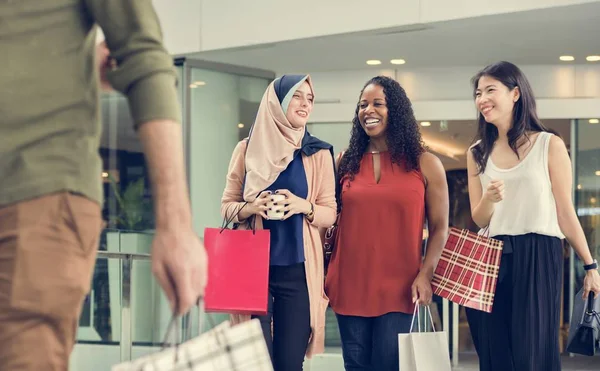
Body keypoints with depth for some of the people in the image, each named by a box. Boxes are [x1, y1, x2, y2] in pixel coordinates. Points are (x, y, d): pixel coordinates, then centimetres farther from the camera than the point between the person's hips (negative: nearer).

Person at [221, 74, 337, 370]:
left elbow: (330, 213, 6)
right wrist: (251, 208, -13)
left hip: (298, 269, 0)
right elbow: (227, 206, 8)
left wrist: (305, 207, -15)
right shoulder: (247, 149, 4)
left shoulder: (319, 153, 5)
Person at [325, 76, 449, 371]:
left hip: (398, 288, -2)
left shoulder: (425, 164, 1)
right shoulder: (346, 163, 7)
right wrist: (322, 273, 6)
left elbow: (439, 227, 1)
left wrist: (425, 275, -11)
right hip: (350, 285, 2)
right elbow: (331, 221, 12)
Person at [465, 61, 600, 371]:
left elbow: (565, 212, 1)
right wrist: (489, 199, -16)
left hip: (539, 259, -4)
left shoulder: (549, 145, -1)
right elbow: (479, 219, 7)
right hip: (492, 261, 4)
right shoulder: (477, 153, 10)